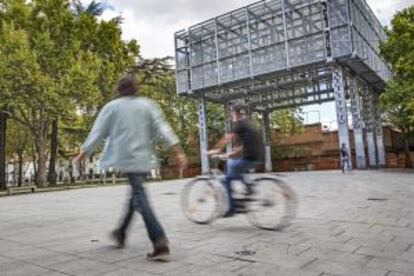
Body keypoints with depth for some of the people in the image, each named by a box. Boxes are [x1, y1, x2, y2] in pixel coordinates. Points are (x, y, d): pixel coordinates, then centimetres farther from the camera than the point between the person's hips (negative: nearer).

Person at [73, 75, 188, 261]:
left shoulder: (112, 106, 4)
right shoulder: (148, 104, 10)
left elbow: (98, 133, 2)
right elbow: (163, 128, -1)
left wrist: (83, 154, 10)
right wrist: (178, 151, -6)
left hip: (127, 158, -3)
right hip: (145, 159, 4)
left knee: (140, 198, -8)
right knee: (136, 194, 19)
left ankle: (160, 243, -19)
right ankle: (121, 233, 33)